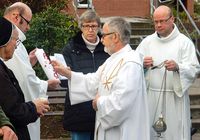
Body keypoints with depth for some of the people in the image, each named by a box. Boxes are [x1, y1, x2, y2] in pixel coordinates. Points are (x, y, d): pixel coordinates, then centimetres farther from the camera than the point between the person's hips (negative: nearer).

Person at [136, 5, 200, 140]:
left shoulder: (184, 42, 0)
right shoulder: (147, 41, 10)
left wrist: (177, 67, -26)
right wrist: (142, 64, -15)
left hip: (175, 97, -3)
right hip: (151, 97, 3)